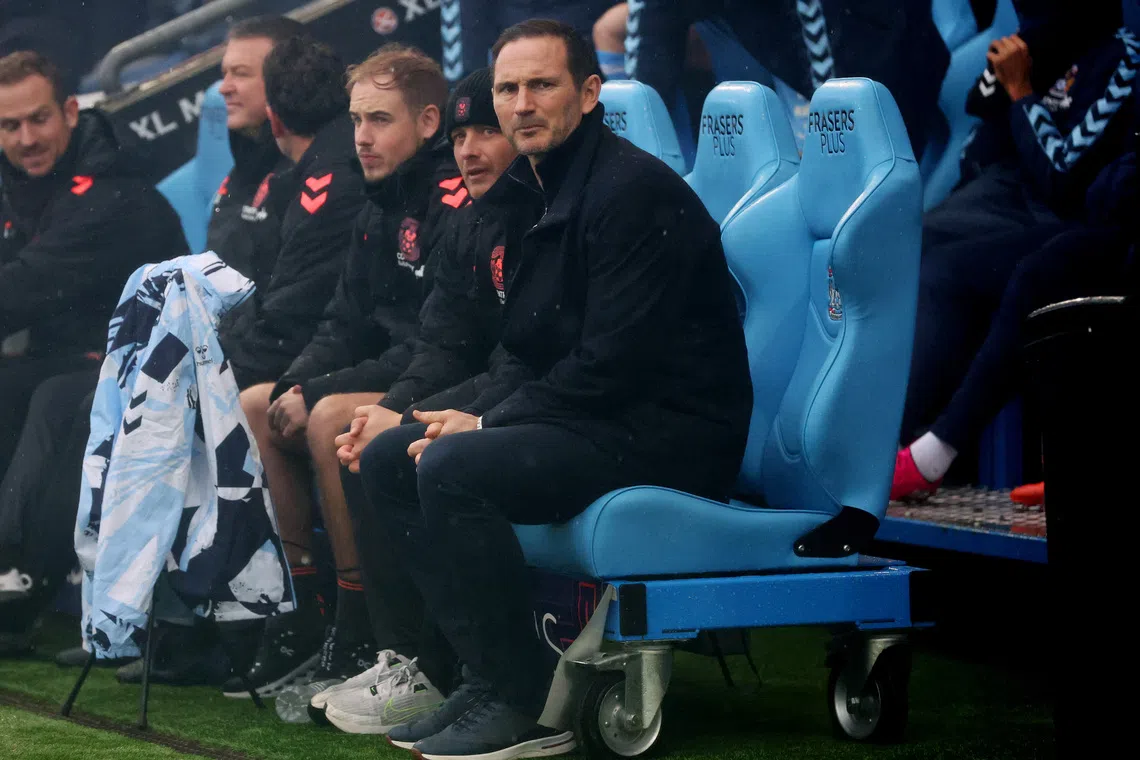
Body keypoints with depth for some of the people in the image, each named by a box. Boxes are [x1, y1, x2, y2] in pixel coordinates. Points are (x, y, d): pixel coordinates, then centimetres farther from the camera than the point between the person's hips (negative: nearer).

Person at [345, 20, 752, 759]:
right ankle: (485, 673, 1)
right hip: (586, 414, 10)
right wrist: (472, 419, -1)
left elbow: (614, 364, -22)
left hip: (672, 434, -10)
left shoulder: (633, 189, -16)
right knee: (387, 459, 4)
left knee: (453, 470, -27)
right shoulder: (531, 193, 13)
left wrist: (485, 426, -15)